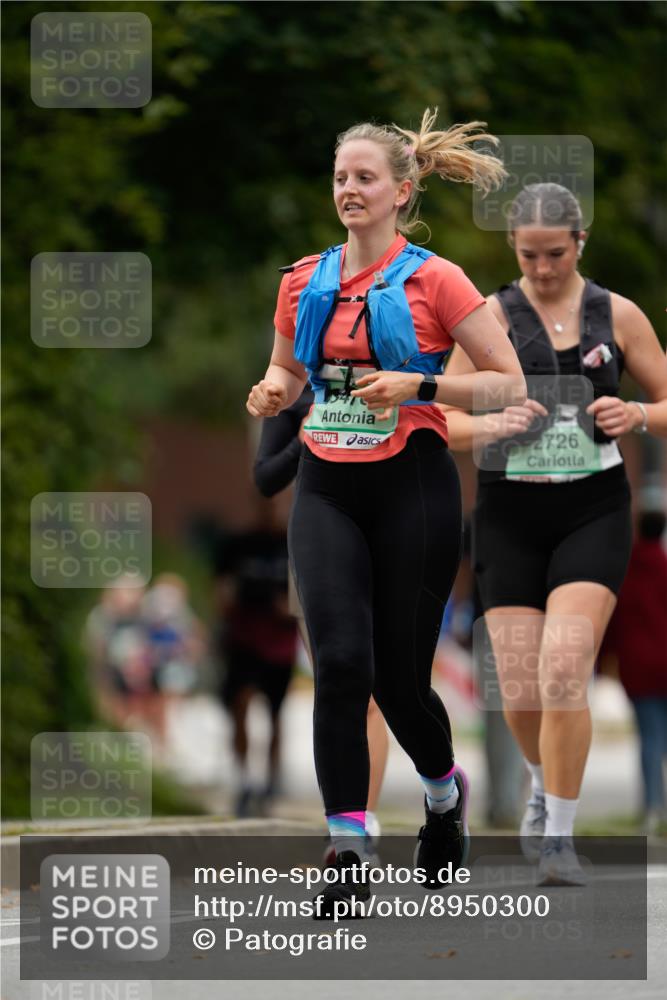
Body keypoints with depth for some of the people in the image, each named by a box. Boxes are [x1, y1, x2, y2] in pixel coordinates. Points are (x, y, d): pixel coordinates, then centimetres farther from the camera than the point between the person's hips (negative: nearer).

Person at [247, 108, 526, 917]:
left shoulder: (434, 280, -6)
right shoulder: (303, 281, 8)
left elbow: (508, 382, -4)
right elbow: (286, 370, 23)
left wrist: (418, 386, -17)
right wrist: (271, 393, -1)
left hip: (411, 486, -3)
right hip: (327, 488, 3)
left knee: (399, 674, 3)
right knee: (340, 661, -13)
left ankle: (444, 792, 36)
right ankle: (348, 856, -11)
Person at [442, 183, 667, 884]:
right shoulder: (489, 317, 2)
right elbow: (445, 422, 2)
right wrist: (494, 423, -19)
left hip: (593, 510, -1)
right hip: (510, 512, 1)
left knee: (564, 673, -18)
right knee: (520, 695, 1)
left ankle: (559, 833, -7)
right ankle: (545, 781, 34)